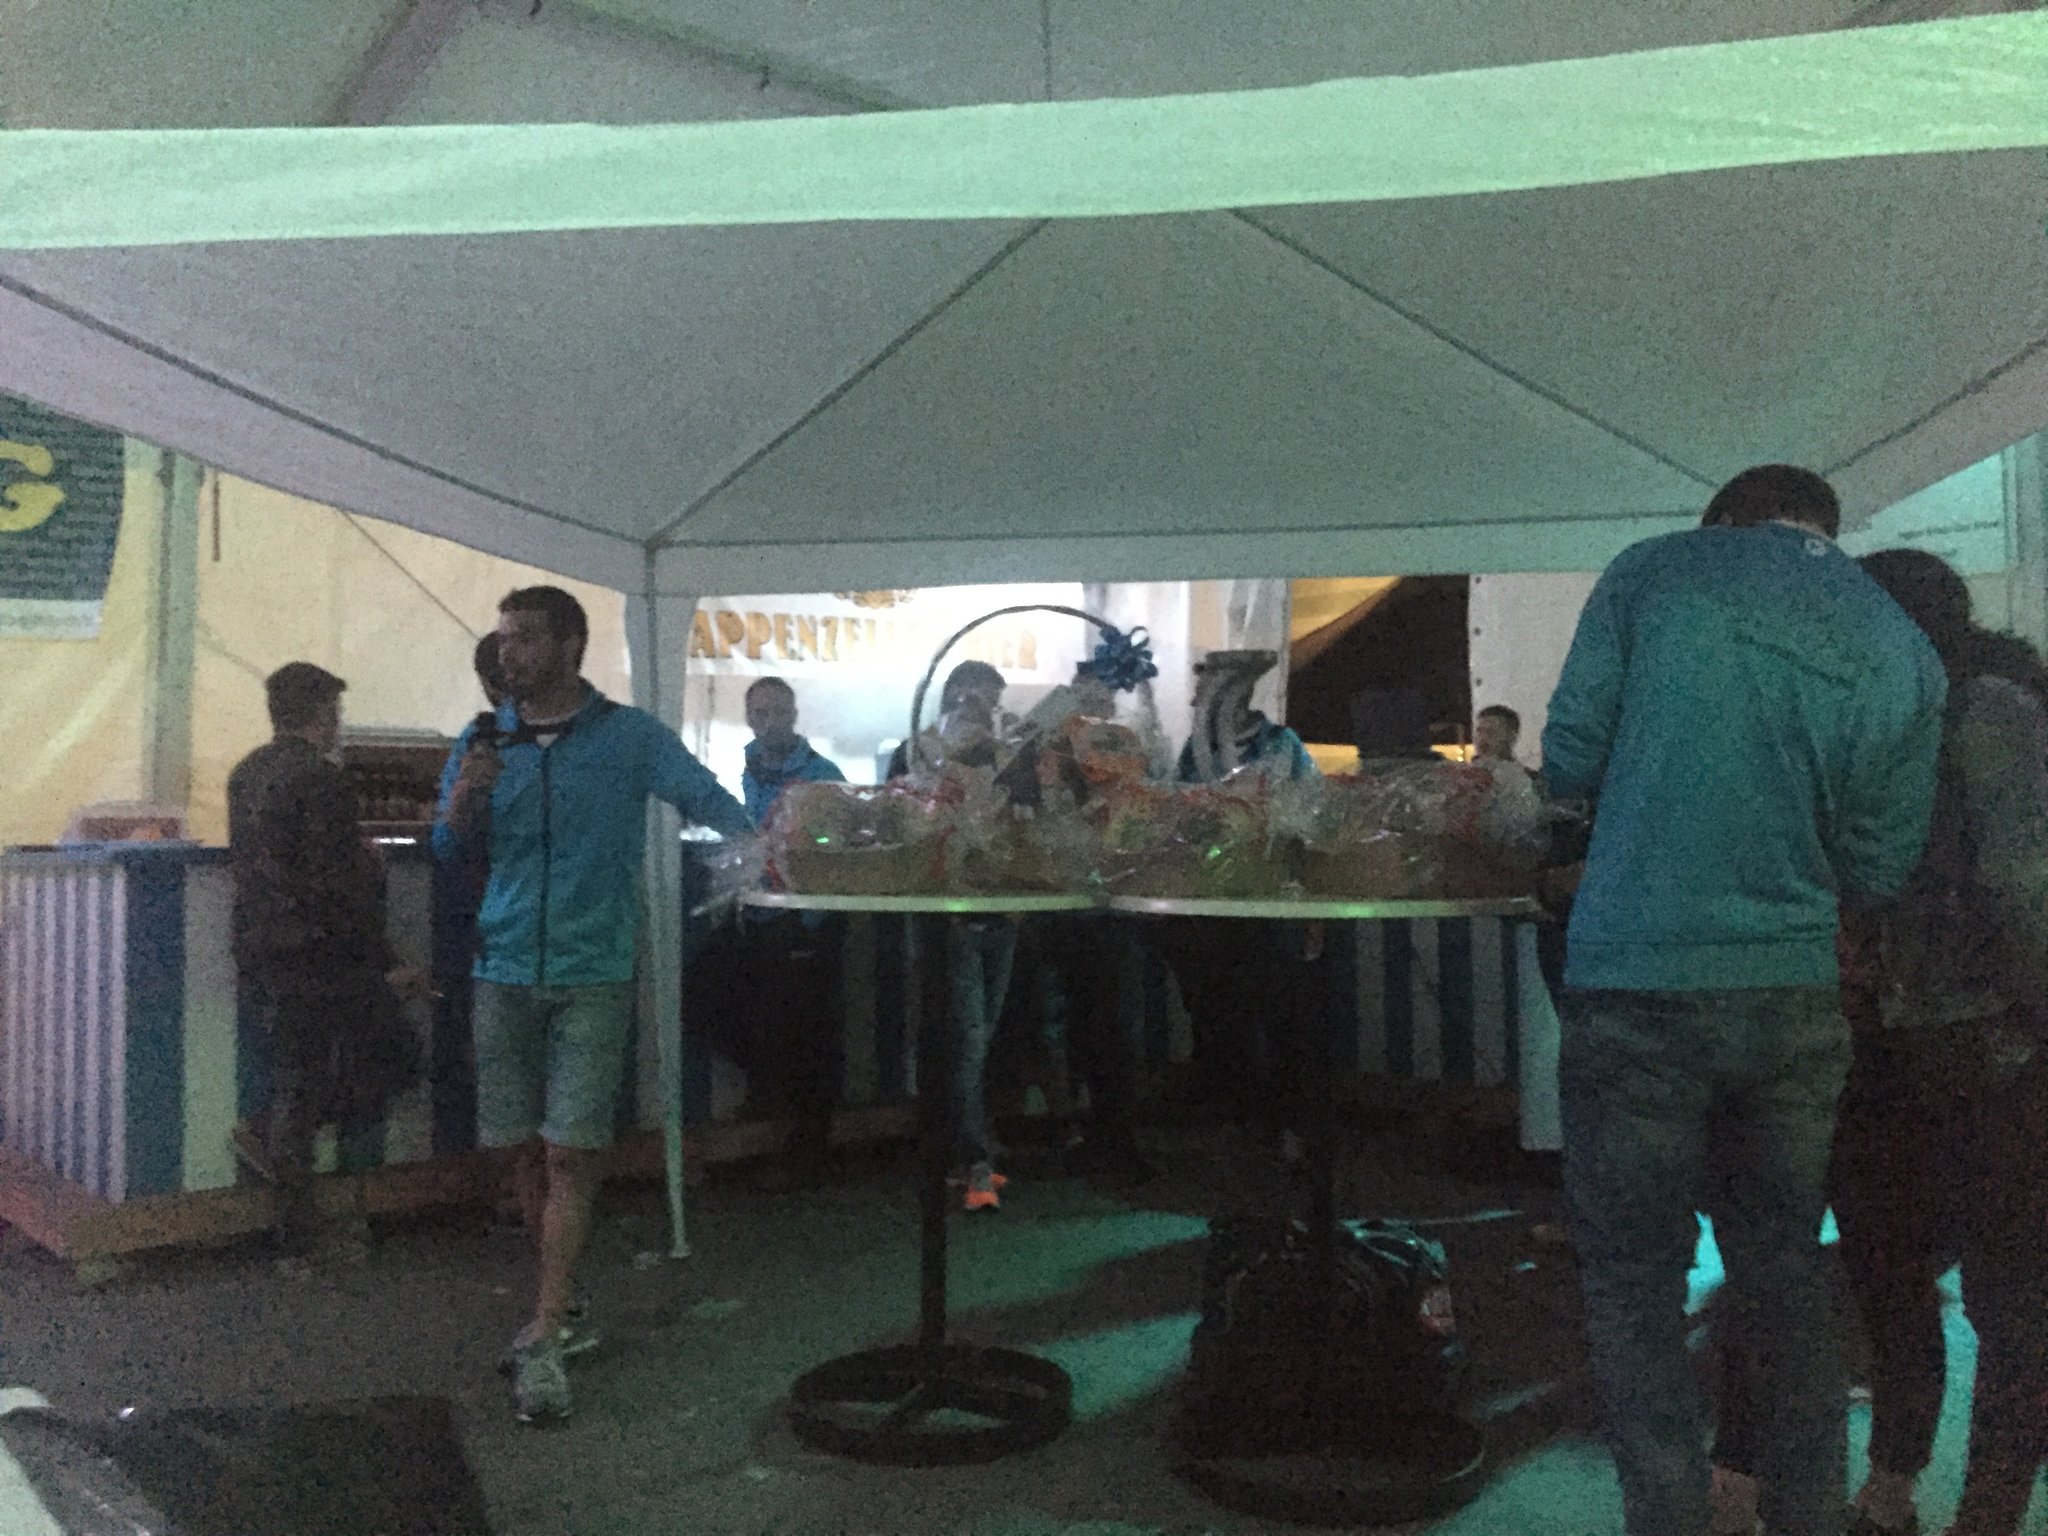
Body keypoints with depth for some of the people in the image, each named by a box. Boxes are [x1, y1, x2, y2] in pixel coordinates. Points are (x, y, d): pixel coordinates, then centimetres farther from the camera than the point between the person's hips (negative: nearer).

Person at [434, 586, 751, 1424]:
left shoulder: (631, 737, 0)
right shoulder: (483, 741, 10)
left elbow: (707, 797, -9)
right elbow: (448, 851, 12)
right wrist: (461, 798, -10)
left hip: (592, 976, -4)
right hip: (505, 971, 4)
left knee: (570, 1156, -7)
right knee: (526, 1152, 9)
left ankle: (545, 1343, -2)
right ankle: (561, 1308, 27)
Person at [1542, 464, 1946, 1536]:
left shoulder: (1652, 572, -1)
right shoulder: (1904, 654, 7)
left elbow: (1569, 762, -3)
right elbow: (1878, 867, 7)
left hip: (1637, 990, -4)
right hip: (1797, 1001, 4)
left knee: (1633, 1277, 6)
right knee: (1783, 1270, 19)